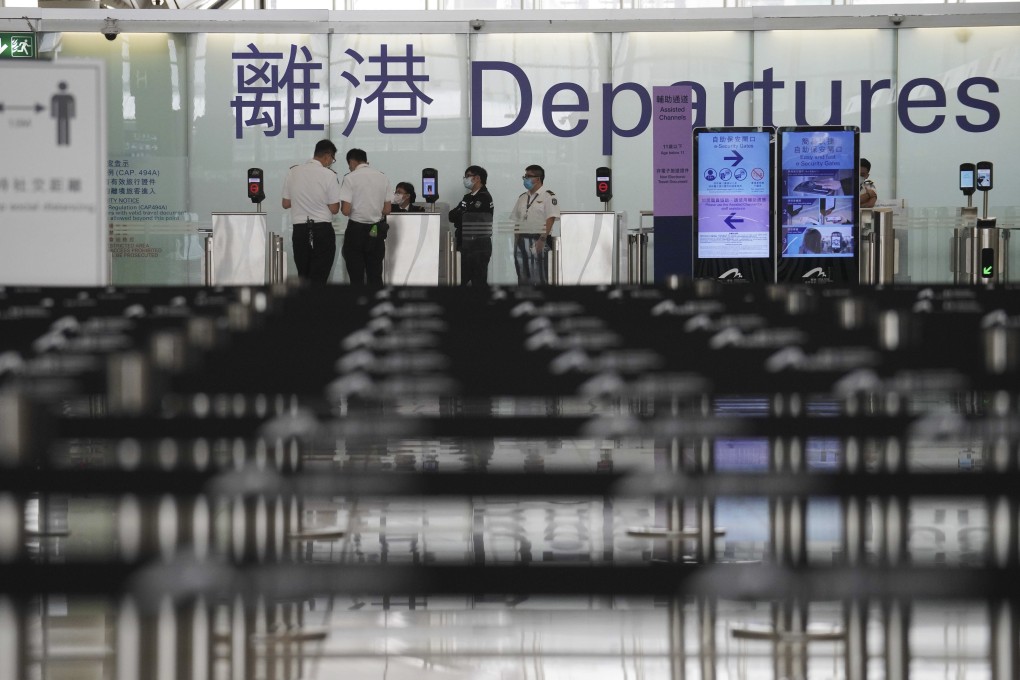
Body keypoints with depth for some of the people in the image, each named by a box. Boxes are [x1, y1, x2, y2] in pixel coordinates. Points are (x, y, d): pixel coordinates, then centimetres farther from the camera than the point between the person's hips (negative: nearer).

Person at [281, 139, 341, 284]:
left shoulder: (293, 172, 2)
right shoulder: (329, 175, -10)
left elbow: (286, 204, 7)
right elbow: (334, 209, -8)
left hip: (300, 230, 4)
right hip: (322, 230, -4)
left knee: (303, 275, 14)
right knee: (319, 277, 0)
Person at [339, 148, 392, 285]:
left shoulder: (350, 178, -11)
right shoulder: (382, 178, 2)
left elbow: (346, 211, -15)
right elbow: (387, 209, 5)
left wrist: (342, 207, 6)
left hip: (356, 229, -4)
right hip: (376, 231, 4)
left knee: (356, 277, 2)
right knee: (375, 275, 9)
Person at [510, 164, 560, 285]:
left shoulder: (548, 196, -4)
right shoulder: (522, 198, 18)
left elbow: (550, 219, -12)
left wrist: (542, 239, -20)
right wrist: (517, 241, 9)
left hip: (538, 240, -7)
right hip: (522, 239, 7)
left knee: (539, 277, -8)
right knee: (523, 277, 7)